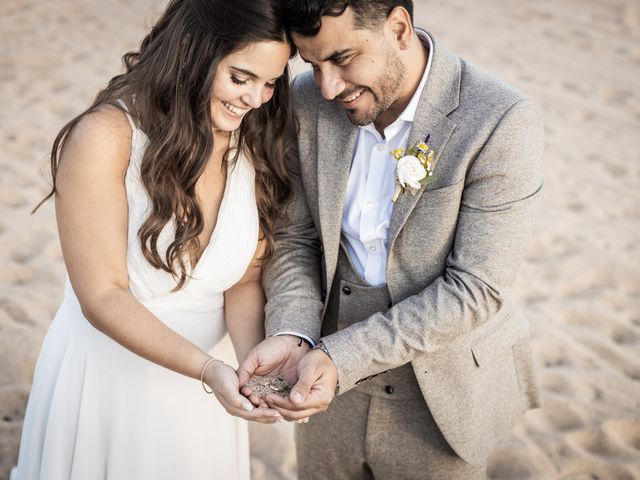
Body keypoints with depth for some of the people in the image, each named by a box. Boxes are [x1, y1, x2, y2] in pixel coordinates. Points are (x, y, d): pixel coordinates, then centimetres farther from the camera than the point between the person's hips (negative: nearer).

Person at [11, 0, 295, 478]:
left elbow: (245, 281, -3)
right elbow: (102, 295, -19)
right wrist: (209, 369, -30)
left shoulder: (258, 147, -5)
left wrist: (256, 360, -21)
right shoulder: (106, 137, -20)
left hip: (200, 372, 4)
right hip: (107, 374, -4)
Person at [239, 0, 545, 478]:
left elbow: (475, 288, -22)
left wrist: (340, 358, -27)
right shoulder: (310, 102, -9)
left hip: (438, 402, -3)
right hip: (331, 383, 4)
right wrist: (291, 335, -19)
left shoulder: (503, 122, -23)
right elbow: (295, 238, -1)